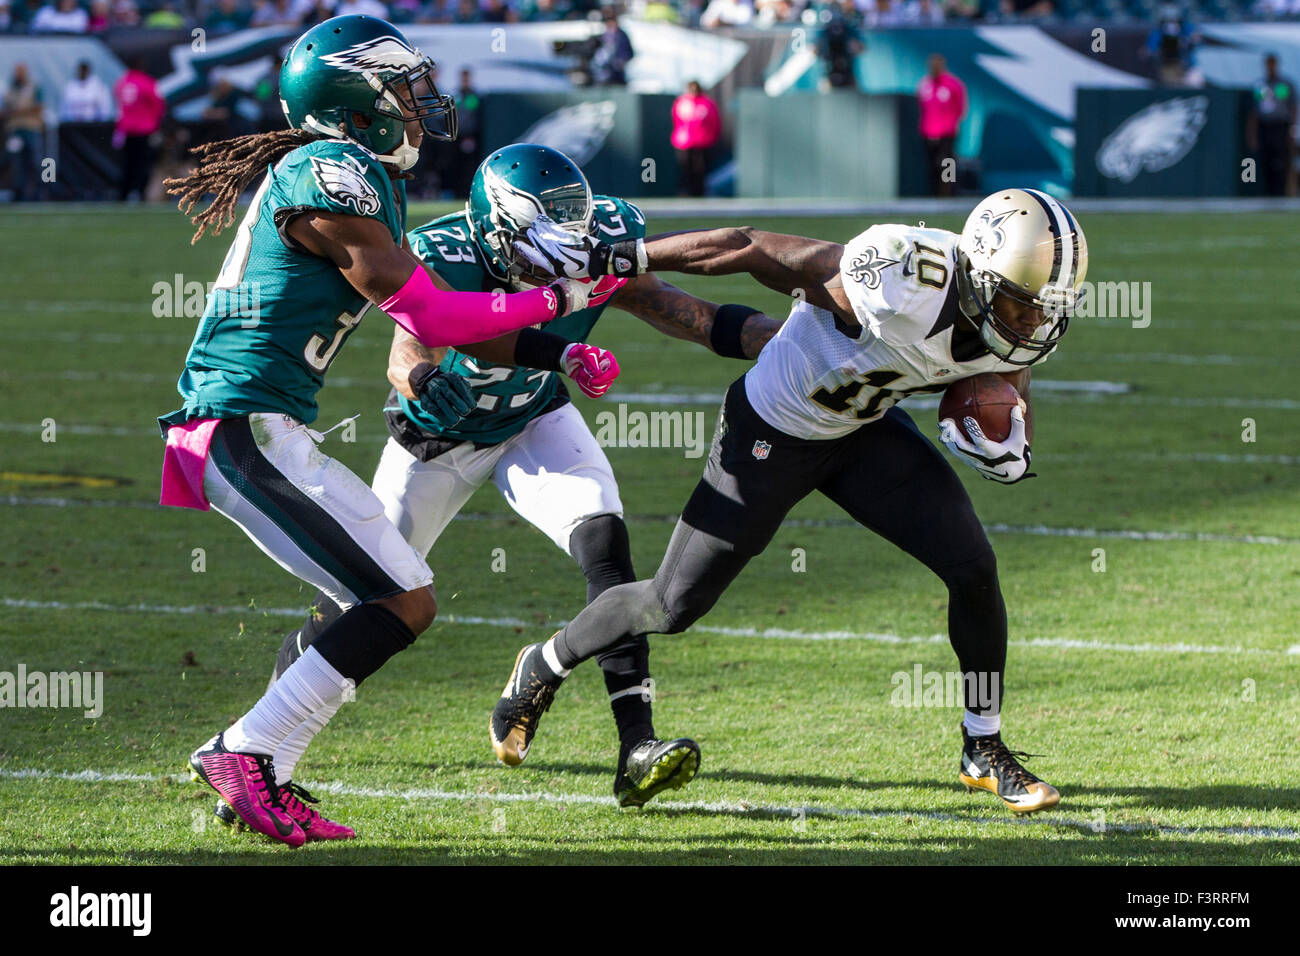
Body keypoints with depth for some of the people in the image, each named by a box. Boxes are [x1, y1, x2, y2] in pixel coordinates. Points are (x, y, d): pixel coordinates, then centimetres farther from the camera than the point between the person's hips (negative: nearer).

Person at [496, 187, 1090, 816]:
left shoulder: (1023, 329, -18)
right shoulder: (904, 281, -39)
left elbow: (1014, 401, 7)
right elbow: (750, 249, -30)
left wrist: (1009, 448, -18)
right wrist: (608, 257, -26)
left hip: (867, 429, 5)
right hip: (772, 431, -5)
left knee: (973, 569, -8)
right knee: (674, 606, 4)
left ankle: (984, 751, 12)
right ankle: (544, 667, 33)